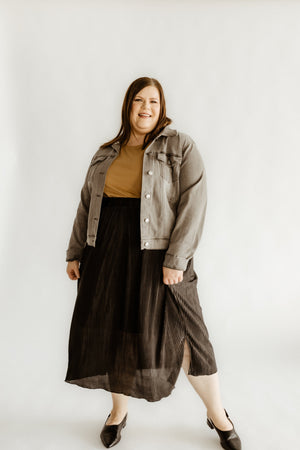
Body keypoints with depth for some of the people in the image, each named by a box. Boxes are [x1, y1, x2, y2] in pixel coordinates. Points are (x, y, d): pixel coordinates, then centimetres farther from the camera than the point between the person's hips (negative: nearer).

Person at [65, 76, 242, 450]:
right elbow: (86, 206, 15)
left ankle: (217, 415, 23)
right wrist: (74, 253, 11)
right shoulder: (105, 154, 12)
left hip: (157, 254, -4)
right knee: (112, 330, 10)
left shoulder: (180, 147, -2)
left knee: (181, 334, 0)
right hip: (107, 253, 4)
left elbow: (193, 203, -10)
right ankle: (119, 410, 34)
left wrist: (176, 259, -18)